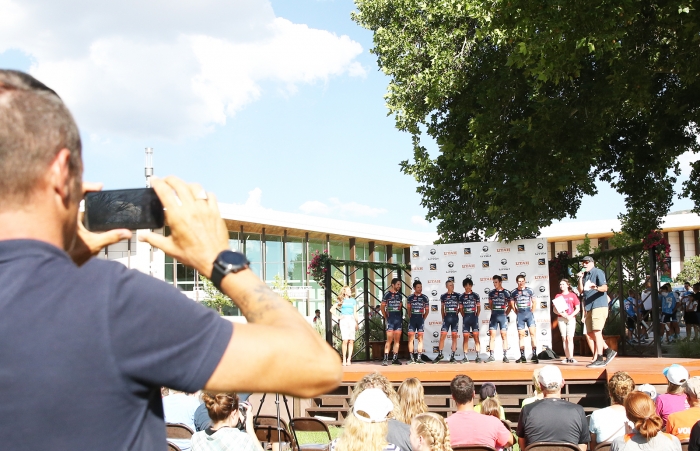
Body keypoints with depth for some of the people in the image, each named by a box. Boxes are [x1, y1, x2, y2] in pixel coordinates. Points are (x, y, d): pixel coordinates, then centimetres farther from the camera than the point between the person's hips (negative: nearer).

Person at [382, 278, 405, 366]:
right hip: (390, 320, -5)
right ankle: (385, 359, -10)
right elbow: (382, 307, -2)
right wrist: (386, 317, -3)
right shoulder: (387, 294, -4)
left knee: (397, 340, 6)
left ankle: (395, 359, 11)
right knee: (389, 340, -10)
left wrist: (401, 315, 7)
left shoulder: (400, 295, 12)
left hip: (399, 319, 5)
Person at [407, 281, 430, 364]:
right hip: (412, 319, 0)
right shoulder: (410, 298, 4)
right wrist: (411, 316, 9)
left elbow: (427, 310, 9)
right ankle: (412, 358, -4)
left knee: (420, 338, 0)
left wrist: (423, 318, 5)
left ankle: (419, 357, 2)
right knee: (411, 338, -5)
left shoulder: (425, 298, 3)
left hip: (421, 319, 0)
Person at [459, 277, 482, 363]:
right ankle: (466, 357, 2)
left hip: (474, 317, -1)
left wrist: (476, 316, 1)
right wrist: (464, 316, 3)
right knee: (465, 337, 0)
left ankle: (478, 356, -5)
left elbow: (479, 308, 8)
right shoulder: (461, 296, 7)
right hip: (465, 318, 1)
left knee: (476, 337, -5)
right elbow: (460, 308, 11)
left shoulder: (475, 295, 4)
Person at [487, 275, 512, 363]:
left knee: (504, 336, -1)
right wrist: (494, 311, 13)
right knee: (492, 335, -1)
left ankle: (505, 356, 1)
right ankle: (491, 356, 1)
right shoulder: (491, 292, 7)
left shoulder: (506, 292, -1)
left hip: (503, 316, -3)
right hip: (493, 316, 3)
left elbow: (509, 305, 5)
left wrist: (506, 314, 1)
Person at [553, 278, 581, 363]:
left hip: (571, 318, -2)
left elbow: (578, 309, 3)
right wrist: (562, 314, -12)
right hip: (561, 319, 2)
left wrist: (571, 316, -11)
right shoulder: (558, 296, 10)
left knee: (569, 338, -11)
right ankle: (567, 357, 1)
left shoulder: (573, 295, 5)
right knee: (564, 338, 0)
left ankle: (571, 357, -14)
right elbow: (554, 309, 7)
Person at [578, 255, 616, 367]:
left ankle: (599, 359, -16)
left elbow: (605, 287, -16)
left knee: (596, 332, -15)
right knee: (590, 333, 9)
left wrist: (596, 287, -37)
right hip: (589, 308, 9)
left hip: (599, 306, -9)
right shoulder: (585, 275, 19)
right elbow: (581, 290, 13)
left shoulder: (598, 272, -4)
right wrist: (580, 278, 0)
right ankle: (609, 351, 20)